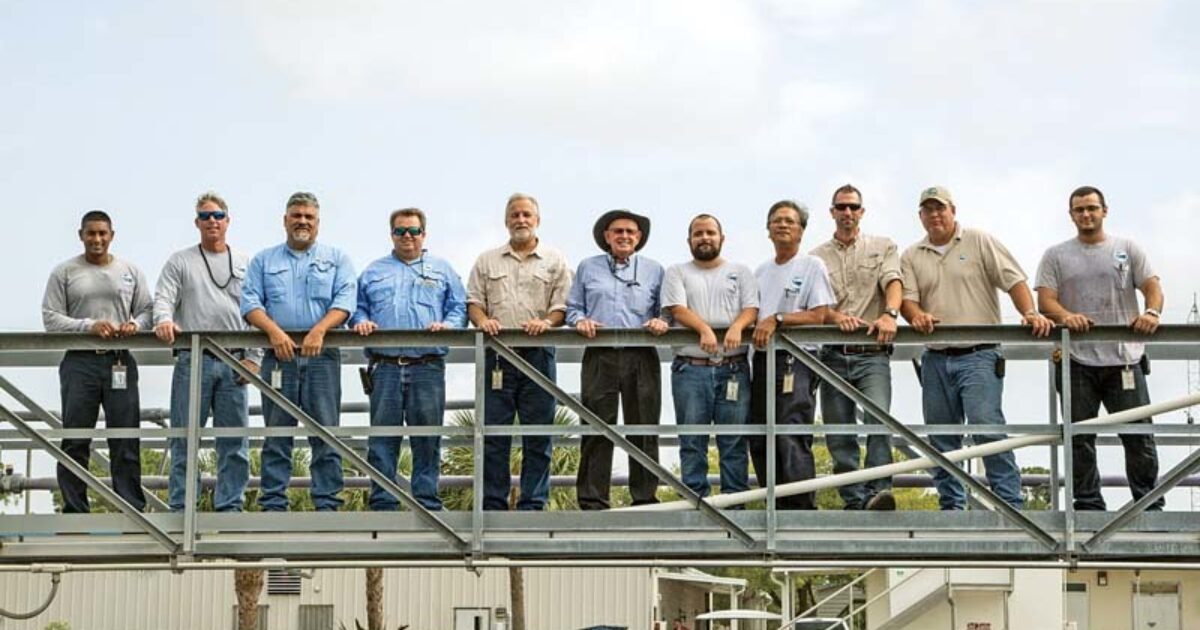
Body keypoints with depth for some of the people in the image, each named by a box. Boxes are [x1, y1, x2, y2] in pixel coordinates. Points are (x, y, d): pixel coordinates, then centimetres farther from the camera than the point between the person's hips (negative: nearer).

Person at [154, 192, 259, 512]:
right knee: (185, 439, -1)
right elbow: (164, 298, -2)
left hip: (233, 363, 2)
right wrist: (164, 320, -25)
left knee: (235, 440, 2)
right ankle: (180, 507, 3)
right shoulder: (180, 261, 10)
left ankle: (230, 506, 8)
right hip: (192, 361, -2)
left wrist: (254, 357, 0)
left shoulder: (245, 264, 14)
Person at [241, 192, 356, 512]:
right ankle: (273, 504, 1)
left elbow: (344, 302, 0)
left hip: (322, 355, -1)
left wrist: (319, 330, -18)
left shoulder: (336, 259, 14)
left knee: (326, 434, -4)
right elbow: (250, 303, 4)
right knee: (276, 434, 0)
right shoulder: (264, 260, 16)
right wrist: (274, 330, -15)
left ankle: (327, 504, -2)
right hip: (279, 355, 1)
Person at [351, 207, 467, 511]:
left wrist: (446, 325, -11)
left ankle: (427, 503, 3)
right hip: (384, 368, 1)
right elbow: (357, 307, 16)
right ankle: (383, 503, 4)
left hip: (427, 367, -1)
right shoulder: (374, 272, 19)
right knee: (382, 439, -1)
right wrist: (361, 322, -6)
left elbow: (459, 308, 9)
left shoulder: (442, 270, 15)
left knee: (427, 439, -1)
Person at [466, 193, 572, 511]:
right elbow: (473, 302, 11)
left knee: (538, 434, -1)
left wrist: (546, 322, -15)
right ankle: (492, 504, 4)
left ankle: (533, 503, 4)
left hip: (538, 353, -1)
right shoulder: (487, 261, 15)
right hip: (497, 354, 1)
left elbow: (563, 305, 4)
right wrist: (482, 320, -10)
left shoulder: (554, 261, 11)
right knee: (493, 433, 0)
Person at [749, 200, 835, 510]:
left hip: (795, 360, -7)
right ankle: (777, 510, 14)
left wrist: (777, 319, -16)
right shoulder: (761, 270, 21)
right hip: (763, 359, 7)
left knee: (792, 438, -16)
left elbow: (818, 315, -8)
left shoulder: (812, 266, 2)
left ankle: (802, 508, -15)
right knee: (759, 441, 7)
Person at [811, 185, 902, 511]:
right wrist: (838, 317, -17)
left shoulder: (883, 247, 13)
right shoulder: (817, 257, 14)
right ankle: (854, 502, 7)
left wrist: (889, 314, -26)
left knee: (878, 416, -23)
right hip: (833, 355, 3)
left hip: (871, 353, -2)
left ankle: (879, 490, -28)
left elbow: (893, 282, -5)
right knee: (838, 435, 2)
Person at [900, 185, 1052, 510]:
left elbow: (1014, 280, -1)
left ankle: (1010, 502, -16)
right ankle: (952, 506, 16)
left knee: (987, 425, -18)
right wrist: (917, 315, -20)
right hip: (936, 359, 4)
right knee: (941, 438, 7)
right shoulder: (912, 257, 14)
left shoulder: (980, 242, 5)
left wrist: (1030, 313, -17)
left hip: (978, 355, -4)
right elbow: (906, 298, 3)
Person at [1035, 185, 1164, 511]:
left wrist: (1151, 312, -20)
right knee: (1079, 438, 3)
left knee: (1138, 434, 0)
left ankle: (1151, 506, 7)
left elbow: (1152, 286, 3)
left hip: (1124, 360, 0)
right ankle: (1088, 506, 10)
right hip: (1077, 362, 0)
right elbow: (1045, 299, 0)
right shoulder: (1056, 256, 10)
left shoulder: (1128, 249, 11)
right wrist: (1065, 316, -23)